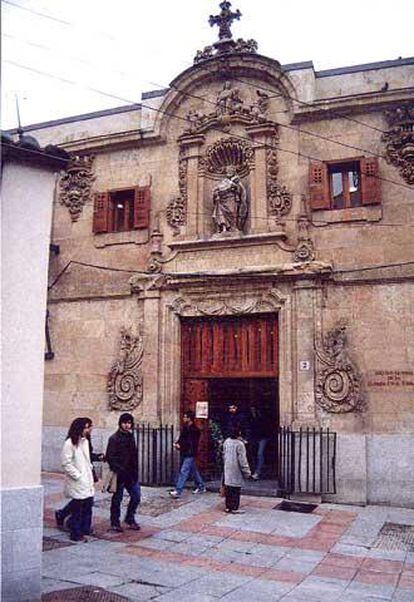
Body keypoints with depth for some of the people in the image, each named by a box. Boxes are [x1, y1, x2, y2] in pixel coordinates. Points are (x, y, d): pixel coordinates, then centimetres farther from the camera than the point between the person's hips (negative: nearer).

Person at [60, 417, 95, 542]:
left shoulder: (85, 441, 11)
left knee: (88, 505, 12)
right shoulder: (70, 443, -15)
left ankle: (85, 529, 25)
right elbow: (66, 463, -17)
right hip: (77, 483, -8)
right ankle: (76, 534, 12)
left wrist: (90, 470, 10)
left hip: (87, 482, 8)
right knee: (77, 509, 1)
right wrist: (78, 475, -15)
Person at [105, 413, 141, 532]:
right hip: (119, 474, -6)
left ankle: (130, 519, 26)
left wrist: (135, 471, 7)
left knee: (136, 496, 8)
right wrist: (118, 470, -20)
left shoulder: (130, 436, 9)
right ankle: (115, 523, 22)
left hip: (131, 473, 6)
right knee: (117, 499, 6)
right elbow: (110, 457, -16)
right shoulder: (114, 438, -12)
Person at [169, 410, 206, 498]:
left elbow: (191, 443, -19)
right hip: (185, 454, 9)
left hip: (190, 454, -9)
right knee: (193, 471, 18)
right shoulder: (185, 428, 11)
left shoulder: (194, 430, -15)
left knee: (183, 471, -11)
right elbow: (181, 439, 15)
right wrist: (177, 444, -5)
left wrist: (180, 445, -21)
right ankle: (201, 486, 32)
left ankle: (178, 491, -12)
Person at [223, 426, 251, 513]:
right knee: (236, 489, 1)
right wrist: (246, 471, -8)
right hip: (236, 470, -7)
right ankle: (234, 508, 5)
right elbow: (242, 459, -15)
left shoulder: (226, 442, 2)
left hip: (227, 469, 7)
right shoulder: (239, 444, -18)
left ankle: (228, 507, 20)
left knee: (228, 488, 12)